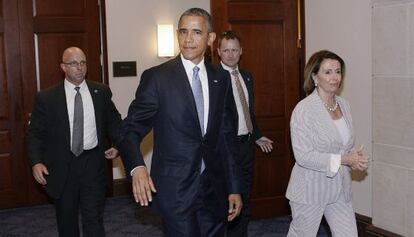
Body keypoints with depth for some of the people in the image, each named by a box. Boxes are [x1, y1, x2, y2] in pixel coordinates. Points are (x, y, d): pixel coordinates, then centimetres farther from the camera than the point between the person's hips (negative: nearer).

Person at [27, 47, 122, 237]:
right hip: (62, 166, 0)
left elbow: (113, 121, 14)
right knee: (66, 219, 16)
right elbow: (35, 133, 0)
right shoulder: (46, 98, -3)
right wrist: (36, 162, -14)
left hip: (93, 163, 0)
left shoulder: (101, 92, 3)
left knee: (94, 219, -2)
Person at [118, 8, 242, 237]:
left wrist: (234, 188, 10)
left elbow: (227, 137, 11)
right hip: (175, 190, -4)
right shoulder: (156, 77, -7)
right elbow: (131, 128, -6)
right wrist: (137, 167, -26)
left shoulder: (220, 81, 7)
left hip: (214, 190, 5)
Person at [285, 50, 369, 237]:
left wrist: (356, 159, -5)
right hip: (311, 190, -6)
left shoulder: (343, 104, 6)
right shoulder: (304, 109, -17)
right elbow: (303, 156, -21)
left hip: (340, 189, 6)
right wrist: (342, 160, -22)